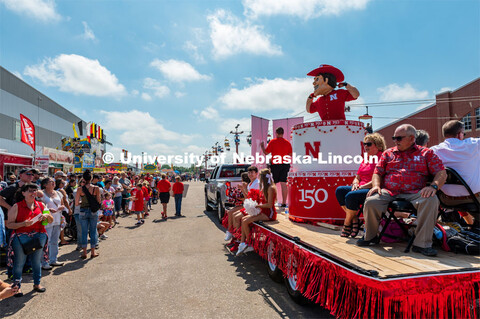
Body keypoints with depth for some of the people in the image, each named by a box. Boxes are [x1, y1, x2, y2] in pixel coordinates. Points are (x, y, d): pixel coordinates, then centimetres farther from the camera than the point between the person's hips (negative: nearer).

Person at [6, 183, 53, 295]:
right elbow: (9, 224, -4)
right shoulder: (16, 207, -2)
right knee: (19, 262, 1)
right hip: (21, 236, -3)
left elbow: (51, 221, 16)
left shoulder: (40, 205, 8)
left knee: (37, 261, 11)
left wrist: (47, 216, -6)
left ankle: (37, 284, 27)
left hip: (39, 235, 3)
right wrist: (23, 224, -20)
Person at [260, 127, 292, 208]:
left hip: (275, 165, -3)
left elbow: (266, 152, -1)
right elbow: (290, 155, 7)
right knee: (283, 183, 3)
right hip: (285, 165, 3)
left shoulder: (273, 142, -4)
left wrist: (262, 146, 17)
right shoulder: (287, 143, 6)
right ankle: (284, 202, 4)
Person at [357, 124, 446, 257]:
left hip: (414, 194, -1)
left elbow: (441, 173, 6)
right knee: (370, 202, -28)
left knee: (431, 200, -34)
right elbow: (377, 173, 17)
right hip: (388, 193, 1)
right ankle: (370, 236, 0)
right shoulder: (388, 153, 21)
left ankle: (422, 243, -23)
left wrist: (434, 186, -16)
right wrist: (376, 185, -4)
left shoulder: (426, 153, 15)